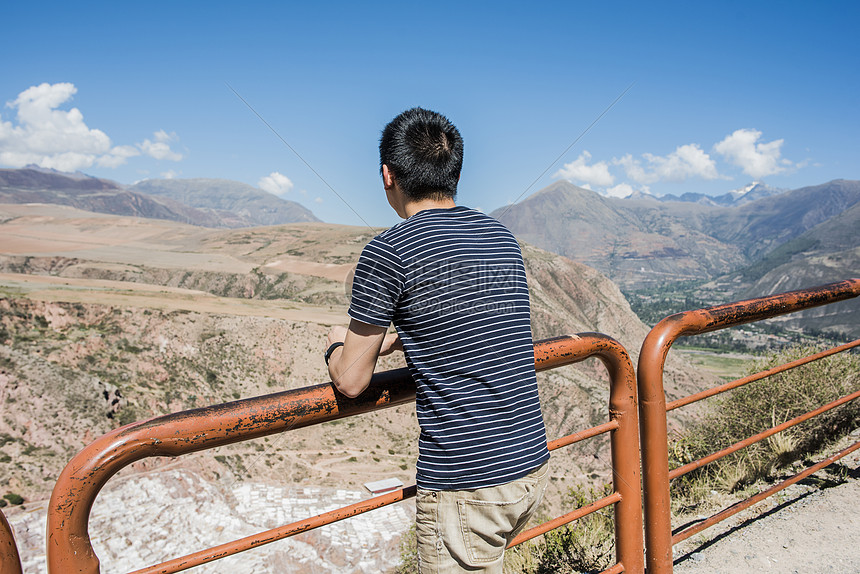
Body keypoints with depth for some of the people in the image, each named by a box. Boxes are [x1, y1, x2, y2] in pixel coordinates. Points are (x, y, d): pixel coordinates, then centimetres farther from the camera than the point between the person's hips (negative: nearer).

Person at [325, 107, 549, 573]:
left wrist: (336, 344, 15)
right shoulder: (503, 238, 7)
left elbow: (351, 381, -6)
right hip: (532, 465, 7)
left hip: (465, 485, -7)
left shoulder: (388, 253, -14)